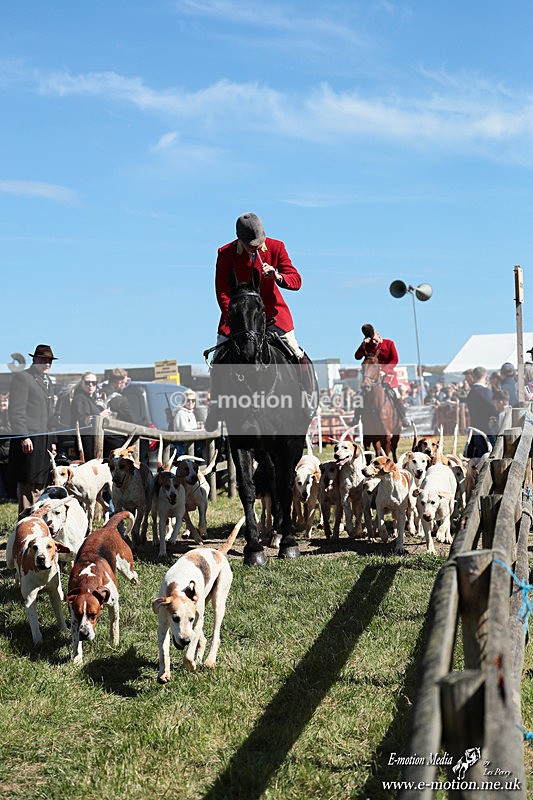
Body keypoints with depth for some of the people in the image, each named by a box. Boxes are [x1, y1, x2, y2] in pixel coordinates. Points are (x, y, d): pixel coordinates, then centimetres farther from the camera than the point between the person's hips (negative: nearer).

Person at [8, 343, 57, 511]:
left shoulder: (47, 381, 22)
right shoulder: (21, 377, -5)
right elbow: (15, 411, -12)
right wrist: (24, 437, -18)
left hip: (44, 440, 8)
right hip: (29, 440, -8)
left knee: (39, 485, 10)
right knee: (27, 485, -6)